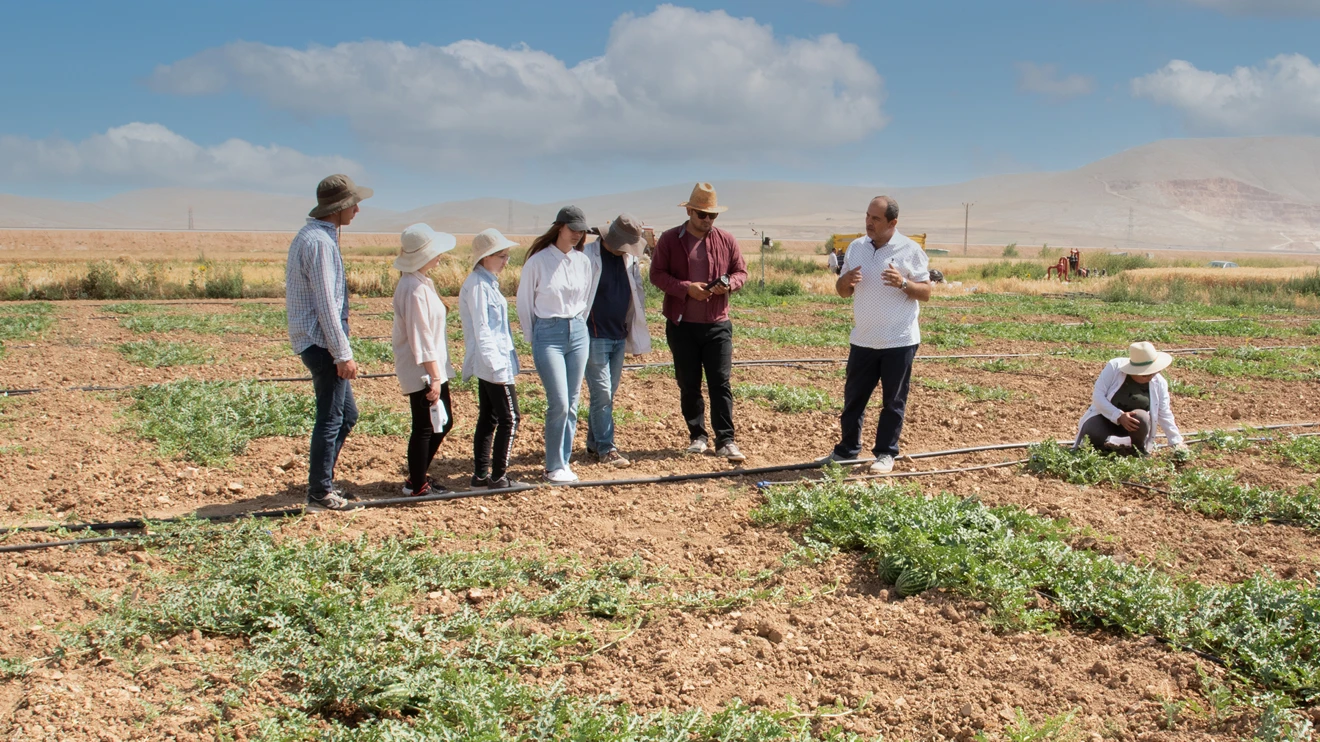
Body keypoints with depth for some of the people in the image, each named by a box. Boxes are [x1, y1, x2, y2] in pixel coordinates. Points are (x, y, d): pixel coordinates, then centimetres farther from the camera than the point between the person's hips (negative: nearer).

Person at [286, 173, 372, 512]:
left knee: (346, 414, 17)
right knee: (330, 419, -2)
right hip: (322, 343, -10)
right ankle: (320, 493, 8)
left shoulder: (312, 235, 15)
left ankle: (322, 482, 25)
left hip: (316, 342, 10)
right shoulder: (320, 241, -17)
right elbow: (325, 305, -21)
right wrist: (343, 354, -19)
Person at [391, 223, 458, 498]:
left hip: (434, 369, 10)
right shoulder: (414, 288, -20)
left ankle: (418, 476, 28)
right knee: (425, 428, 1)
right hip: (422, 372, -10)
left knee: (443, 422, 17)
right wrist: (434, 377, -21)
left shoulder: (421, 282, 11)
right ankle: (417, 486, 14)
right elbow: (421, 337, -22)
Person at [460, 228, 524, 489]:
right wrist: (498, 366, -22)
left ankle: (481, 475, 18)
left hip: (488, 365, 10)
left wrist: (505, 361, 19)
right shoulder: (478, 285, -16)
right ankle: (498, 477, 1)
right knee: (509, 419, -5)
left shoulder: (487, 282, 15)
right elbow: (481, 330, -20)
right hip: (493, 364, -10)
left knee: (488, 419, 12)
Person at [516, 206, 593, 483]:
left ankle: (563, 462, 17)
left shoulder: (583, 261, 6)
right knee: (559, 403, -10)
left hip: (578, 333, 5)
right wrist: (532, 338, 5)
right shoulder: (538, 261, -7)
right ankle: (554, 467, 2)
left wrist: (581, 327, 13)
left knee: (572, 404, 6)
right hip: (548, 335, -5)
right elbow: (524, 303, 1)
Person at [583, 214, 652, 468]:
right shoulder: (588, 257, -12)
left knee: (607, 394, 13)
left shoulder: (630, 259, 8)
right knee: (602, 394, -5)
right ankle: (606, 448, 3)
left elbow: (637, 298, 15)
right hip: (595, 338, -6)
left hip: (619, 338, 7)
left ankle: (594, 443, 24)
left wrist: (637, 339, 13)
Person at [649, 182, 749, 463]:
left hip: (717, 325, 0)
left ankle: (725, 440, 1)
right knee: (688, 384, 7)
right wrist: (686, 288, -17)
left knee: (721, 383, -3)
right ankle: (697, 436, 20)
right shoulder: (669, 239, -1)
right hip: (681, 324, 0)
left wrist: (729, 284, -13)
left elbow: (741, 271, 10)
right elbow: (657, 274, -3)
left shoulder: (726, 240, 4)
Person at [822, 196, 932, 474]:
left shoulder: (910, 250, -7)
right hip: (862, 340, 4)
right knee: (853, 397, 11)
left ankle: (886, 454, 16)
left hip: (899, 341, -4)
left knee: (893, 401, 5)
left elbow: (926, 293, -6)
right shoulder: (856, 247, 6)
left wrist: (902, 283, -24)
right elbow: (842, 291, 11)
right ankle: (847, 449, 23)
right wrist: (846, 280, -12)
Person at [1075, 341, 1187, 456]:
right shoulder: (1115, 366, -16)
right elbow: (1097, 396, -17)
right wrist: (1119, 416, -29)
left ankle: (1138, 451, -6)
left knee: (1141, 418, -33)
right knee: (1093, 435, -35)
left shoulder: (1159, 383, -6)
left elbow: (1165, 415, 2)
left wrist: (1177, 442, -3)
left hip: (1131, 426, 2)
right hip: (1104, 417, -2)